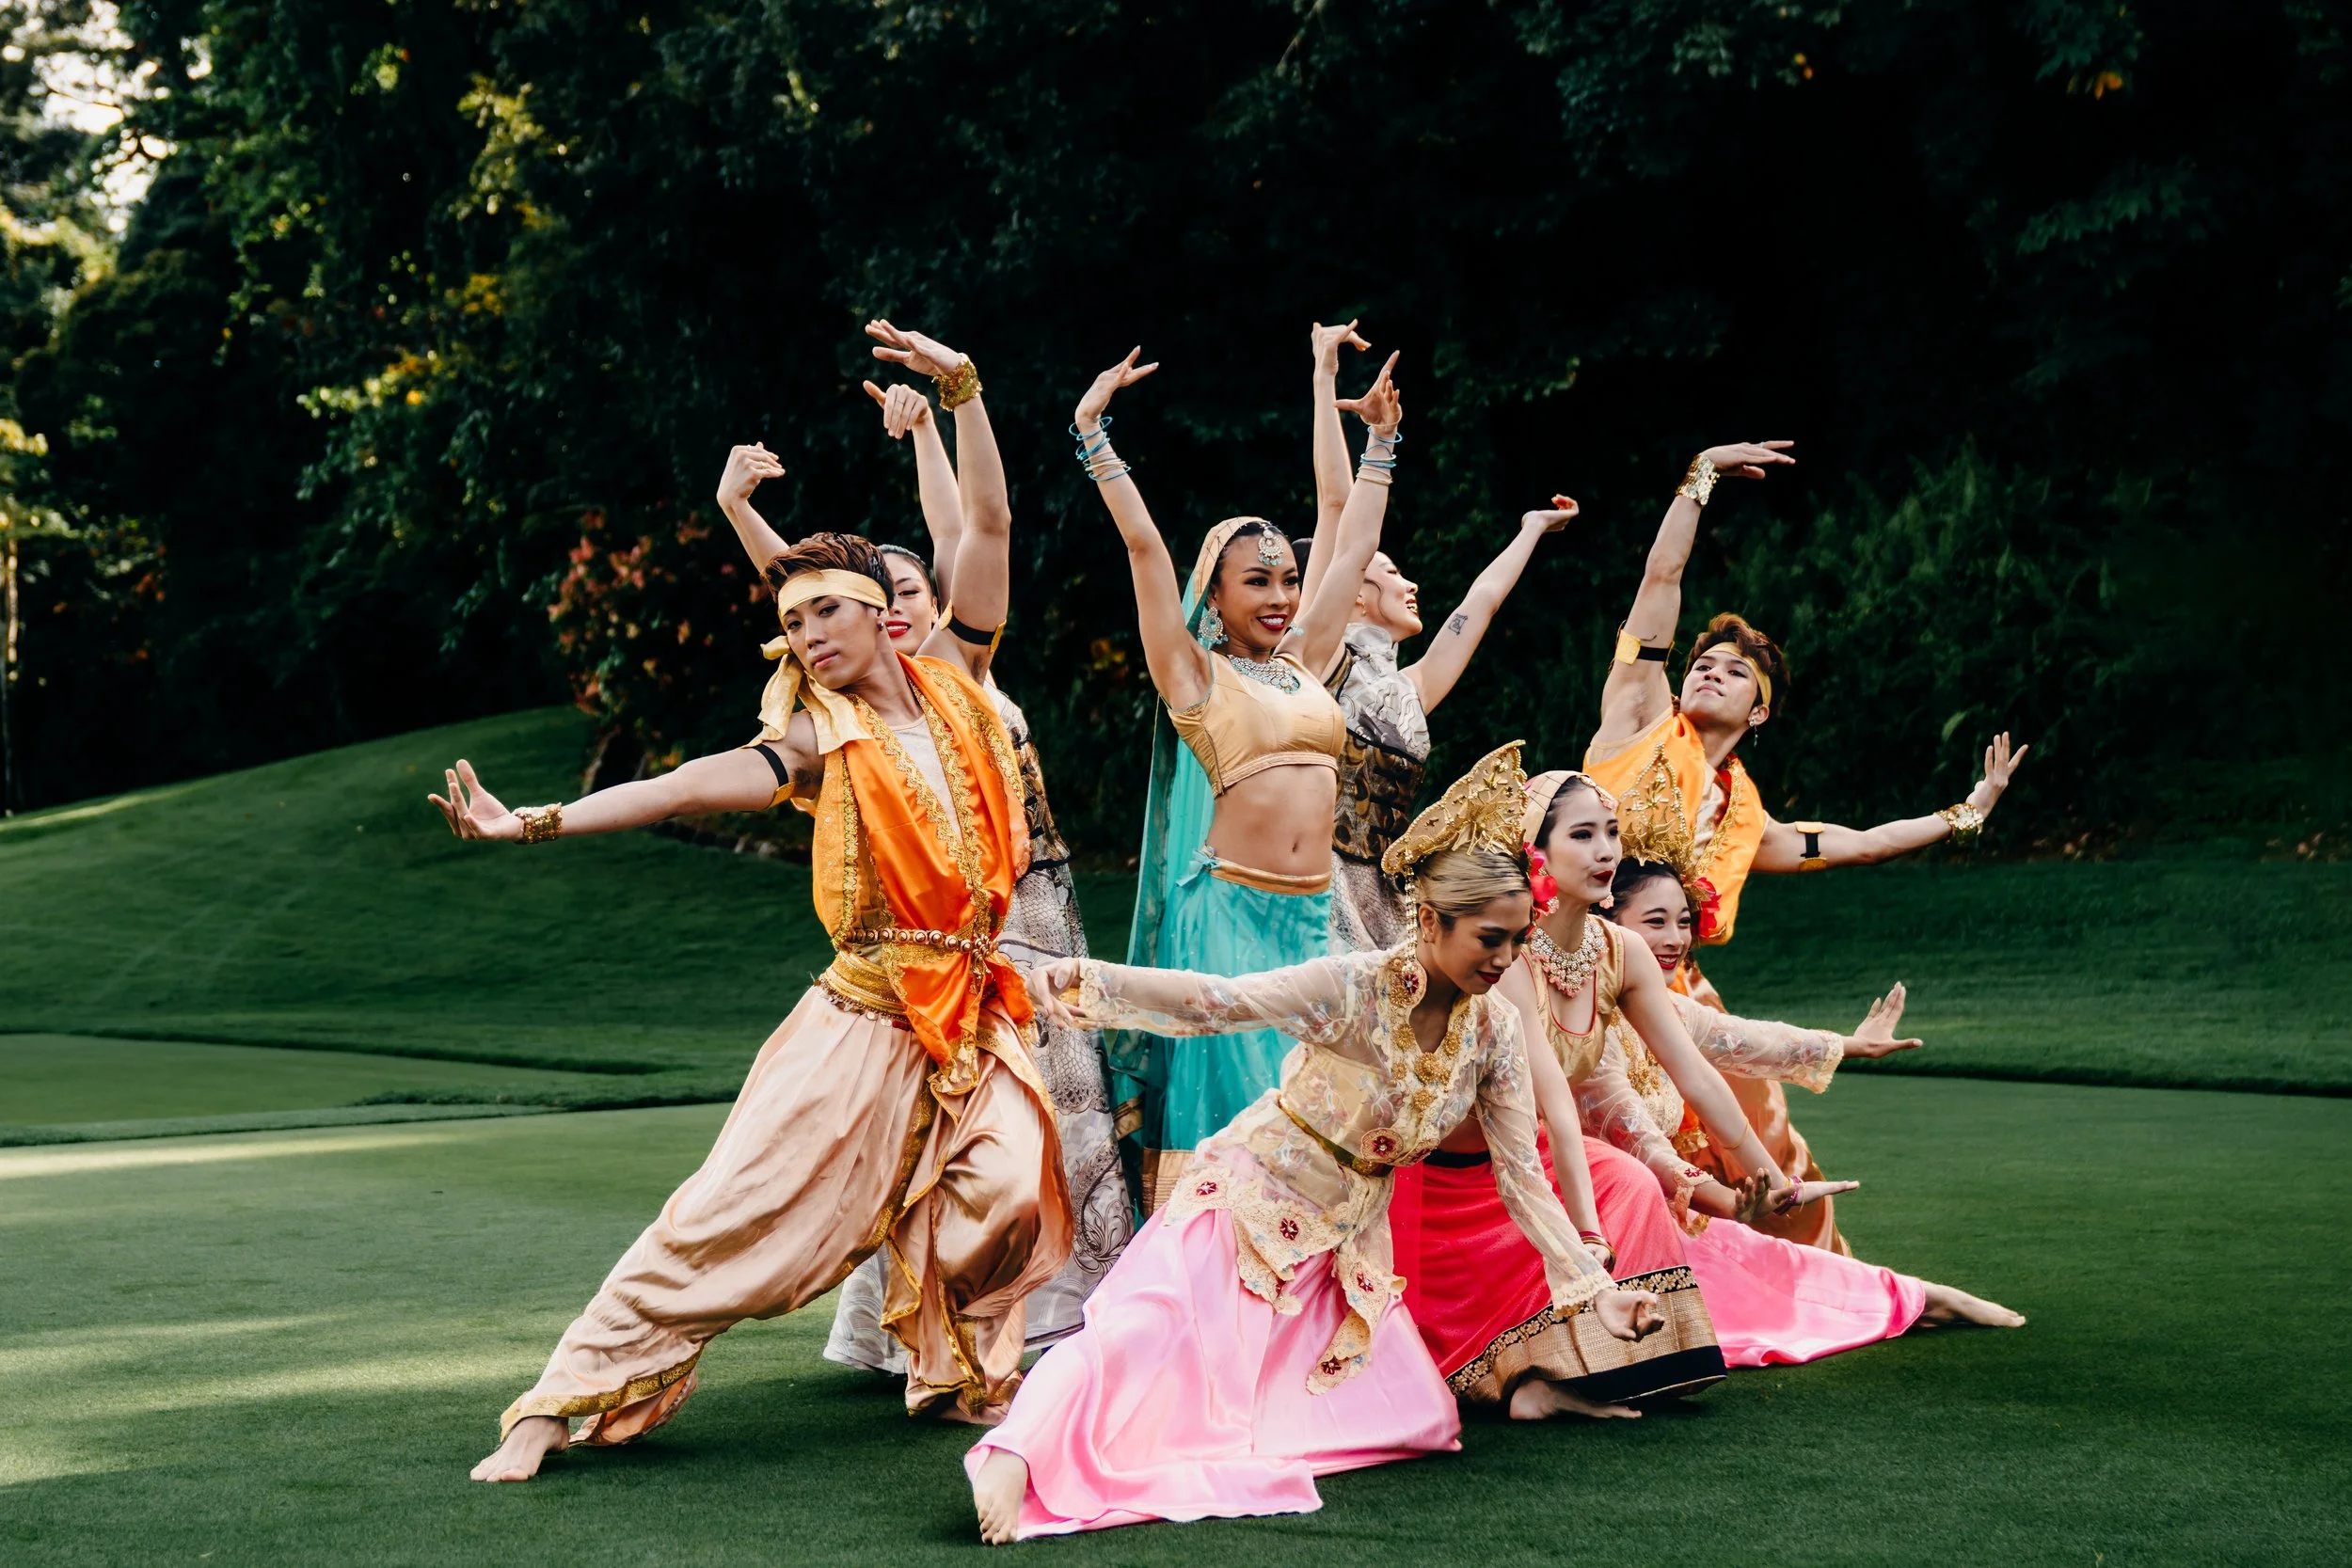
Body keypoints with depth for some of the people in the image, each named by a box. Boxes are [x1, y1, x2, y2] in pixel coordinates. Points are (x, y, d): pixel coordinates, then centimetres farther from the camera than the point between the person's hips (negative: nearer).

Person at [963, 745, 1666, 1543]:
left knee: (1416, 1418, -1)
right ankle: (1017, 1452, -33)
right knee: (1146, 1334, -29)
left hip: (1344, 1245, 6)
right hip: (1250, 1200, -6)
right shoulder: (1354, 988, -22)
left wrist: (1593, 1290, -5)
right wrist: (1086, 977, -42)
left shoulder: (1496, 1034, -6)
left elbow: (1521, 1176, -1)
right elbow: (1213, 1002, -29)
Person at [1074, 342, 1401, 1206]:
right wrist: (1093, 435, -7)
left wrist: (1380, 440, 27)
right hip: (1226, 911, -5)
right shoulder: (1196, 674, 0)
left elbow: (1355, 549, 22)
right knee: (1213, 1111, -4)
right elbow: (1144, 545, -5)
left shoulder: (1304, 663, 15)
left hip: (1310, 917, 5)